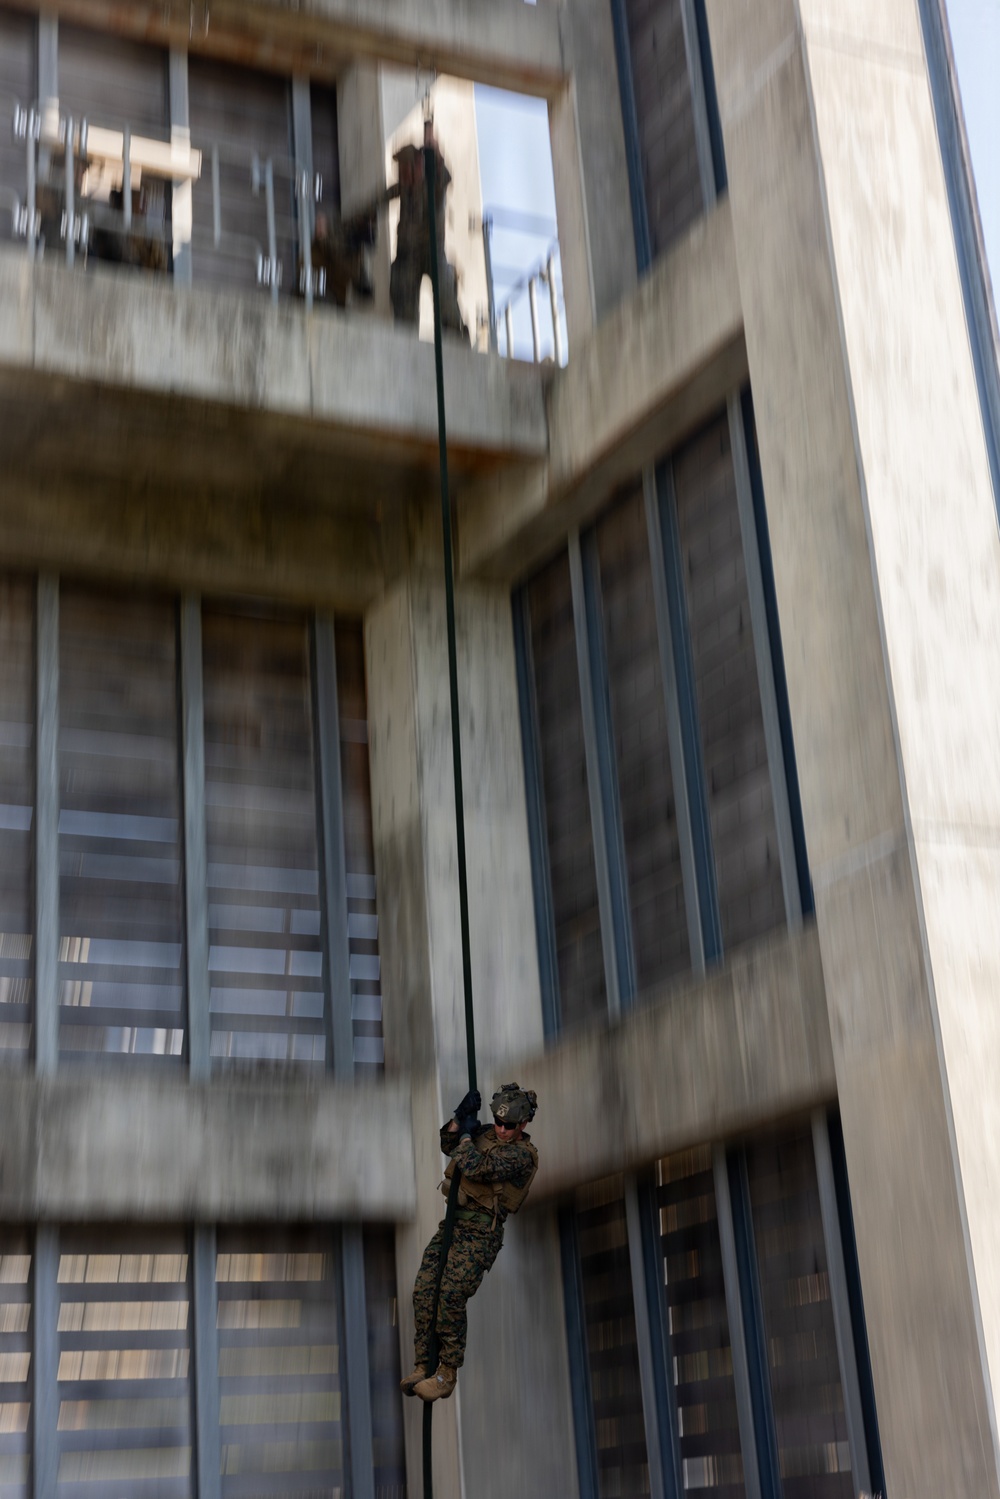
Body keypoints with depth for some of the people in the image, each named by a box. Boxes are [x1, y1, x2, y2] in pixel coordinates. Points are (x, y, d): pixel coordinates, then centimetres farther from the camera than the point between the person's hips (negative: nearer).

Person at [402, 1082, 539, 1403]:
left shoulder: (522, 1154, -10)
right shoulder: (487, 1134, 13)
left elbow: (474, 1166, -20)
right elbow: (448, 1145, 20)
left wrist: (467, 1132, -4)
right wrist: (461, 1115, 4)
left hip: (481, 1232, -7)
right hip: (452, 1222, 7)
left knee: (451, 1295, -20)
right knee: (423, 1291, -5)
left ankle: (447, 1374, -10)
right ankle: (423, 1367, 1)